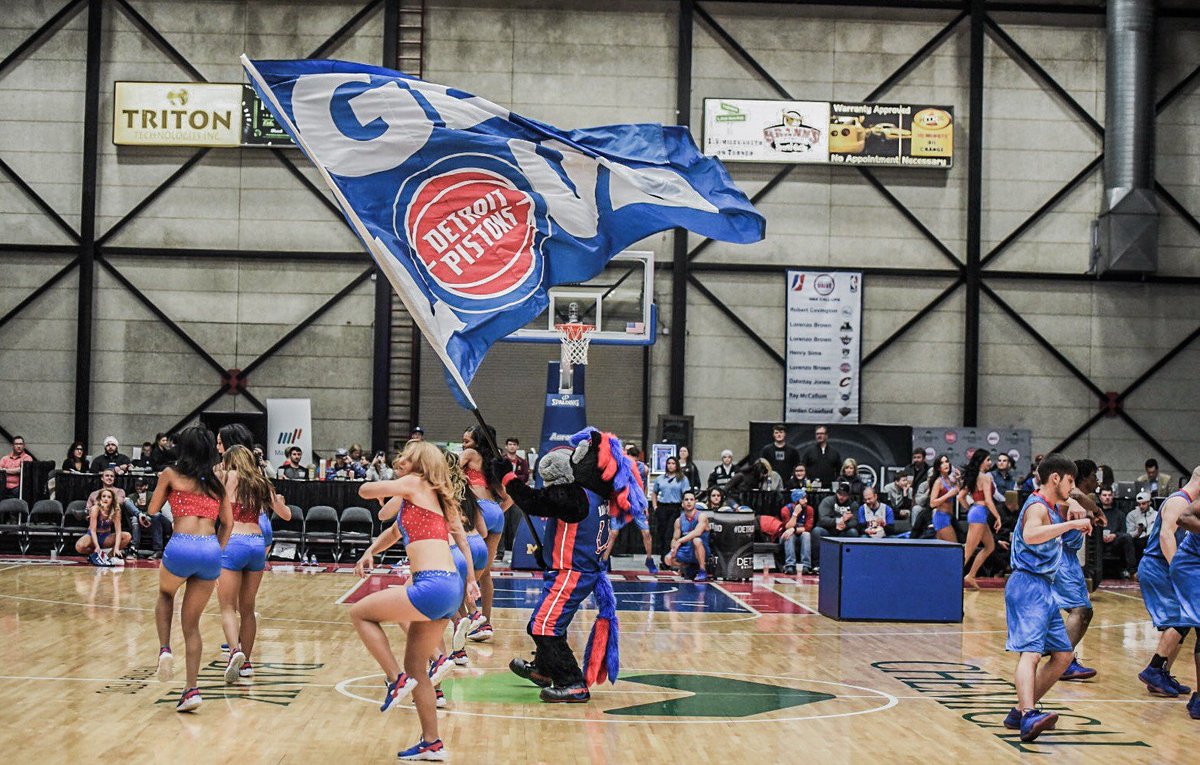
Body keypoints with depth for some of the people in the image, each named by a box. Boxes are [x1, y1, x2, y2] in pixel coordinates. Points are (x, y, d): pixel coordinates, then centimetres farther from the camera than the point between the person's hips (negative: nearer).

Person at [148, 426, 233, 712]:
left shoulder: (171, 475, 7)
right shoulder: (217, 483, 17)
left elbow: (152, 511, 16)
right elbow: (228, 523, 14)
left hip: (181, 547, -3)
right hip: (211, 550, 3)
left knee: (165, 594, 31)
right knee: (191, 623, 14)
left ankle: (165, 649, 8)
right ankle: (191, 689, 5)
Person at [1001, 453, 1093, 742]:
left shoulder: (1052, 507, 18)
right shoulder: (1037, 506, -12)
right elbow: (1030, 535, -35)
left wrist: (1074, 519, 22)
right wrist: (1072, 523, -32)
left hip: (1043, 588, 10)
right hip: (1028, 585, -10)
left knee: (1062, 656, 12)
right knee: (1030, 652, -25)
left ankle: (1020, 712, 15)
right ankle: (1028, 718, -40)